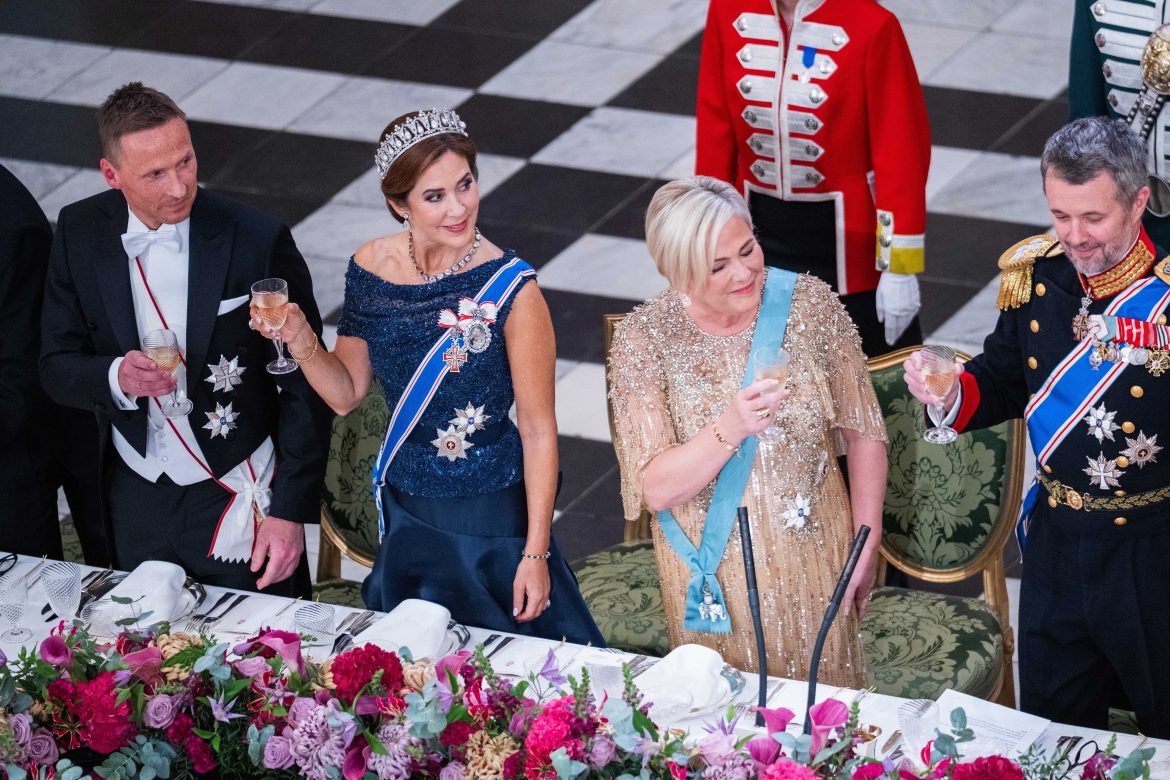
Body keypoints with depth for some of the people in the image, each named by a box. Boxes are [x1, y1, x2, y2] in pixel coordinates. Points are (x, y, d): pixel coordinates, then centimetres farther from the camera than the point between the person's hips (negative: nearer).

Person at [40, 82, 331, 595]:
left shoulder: (257, 241, -18)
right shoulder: (80, 232, -8)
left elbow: (304, 389, -12)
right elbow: (57, 366, -3)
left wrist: (291, 512, -14)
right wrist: (116, 377, -26)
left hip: (238, 498, -3)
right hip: (134, 499, 3)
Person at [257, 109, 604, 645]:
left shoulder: (509, 290, -22)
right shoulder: (372, 268, -8)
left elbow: (539, 431, -16)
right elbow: (347, 394, 5)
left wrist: (535, 553, -15)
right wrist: (300, 340, -15)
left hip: (492, 517, -5)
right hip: (406, 514, 5)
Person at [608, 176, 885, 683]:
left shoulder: (810, 304, -11)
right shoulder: (642, 340, -15)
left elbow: (862, 432, -1)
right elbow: (656, 489, -18)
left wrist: (867, 548, -1)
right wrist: (729, 431, -34)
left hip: (814, 562, 1)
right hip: (714, 572, -1)